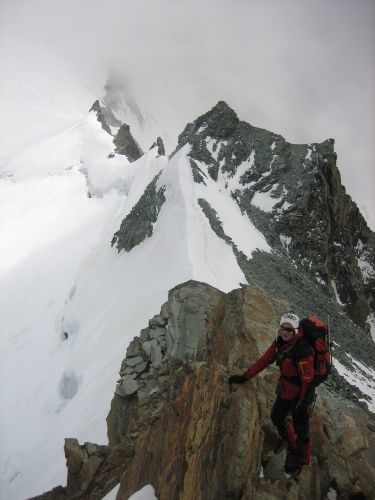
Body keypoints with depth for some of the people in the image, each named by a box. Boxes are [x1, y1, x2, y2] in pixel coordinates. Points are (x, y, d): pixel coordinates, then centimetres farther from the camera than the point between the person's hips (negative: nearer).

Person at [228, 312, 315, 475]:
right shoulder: (279, 343, -6)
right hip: (285, 389, 8)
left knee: (300, 426, 8)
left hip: (300, 393, -7)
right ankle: (293, 444, 47)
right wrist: (244, 377, -4)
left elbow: (307, 379, -23)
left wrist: (303, 402, -17)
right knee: (277, 418, 20)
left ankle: (302, 458, 36)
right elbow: (264, 360, -3)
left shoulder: (302, 349, -29)